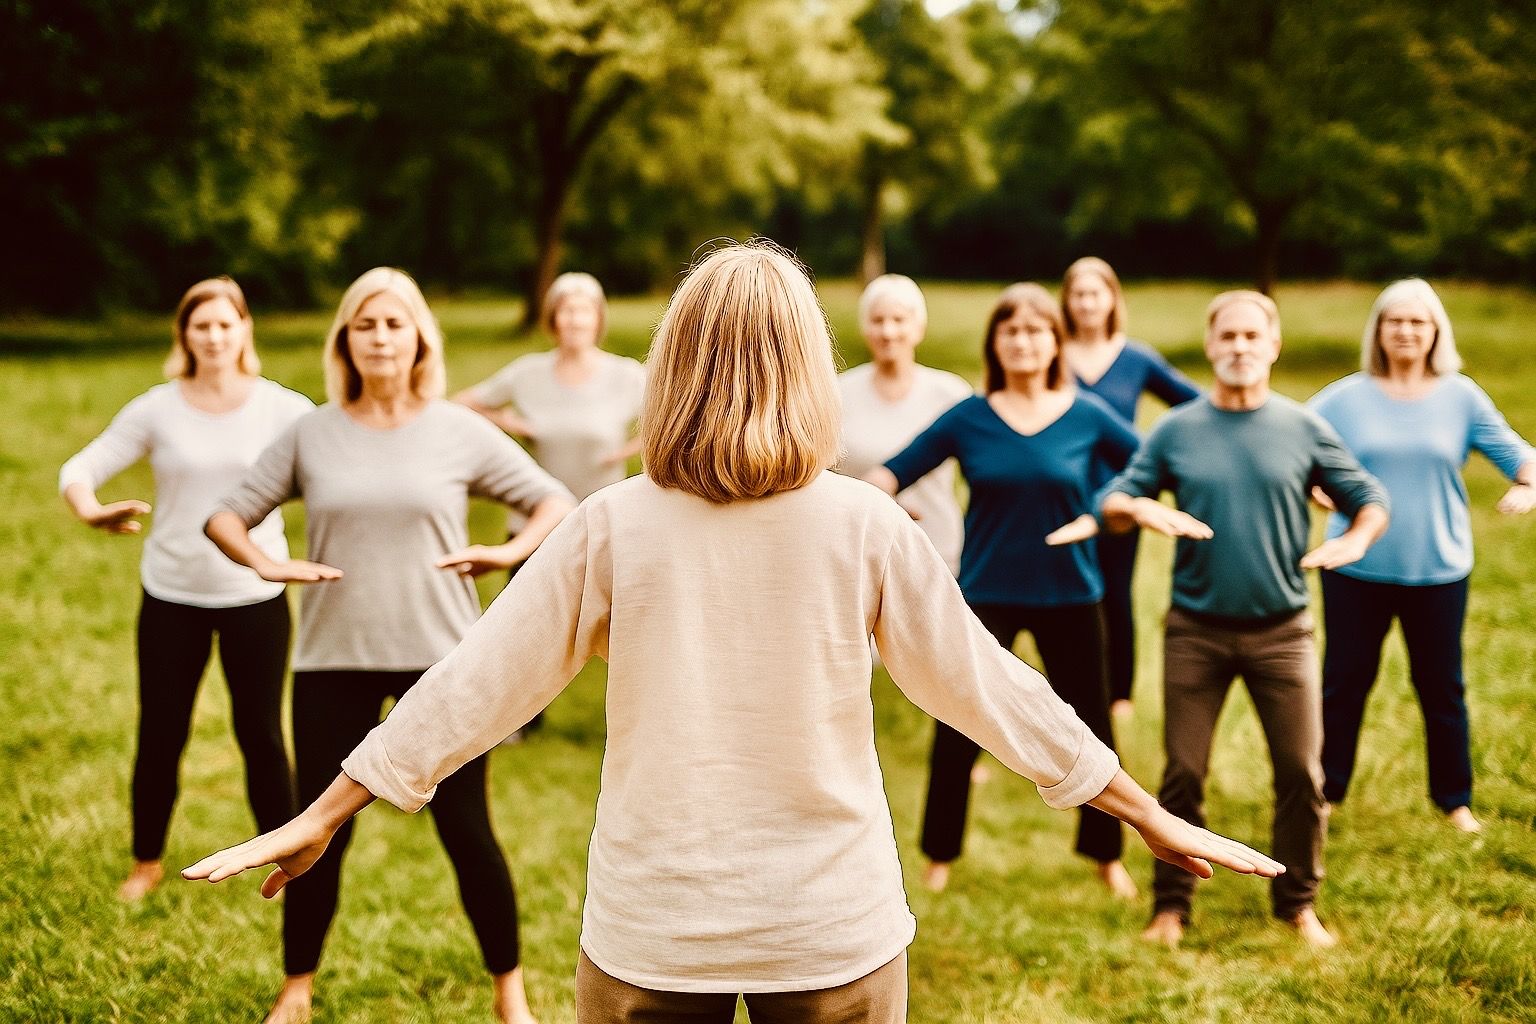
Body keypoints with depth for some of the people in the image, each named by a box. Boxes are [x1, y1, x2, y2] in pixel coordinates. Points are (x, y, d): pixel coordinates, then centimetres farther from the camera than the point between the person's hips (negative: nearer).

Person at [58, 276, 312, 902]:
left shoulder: (281, 408, -6)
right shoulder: (156, 410, -4)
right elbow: (79, 469, -6)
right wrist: (90, 511, -29)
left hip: (255, 596, -1)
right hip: (171, 597, 1)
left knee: (261, 735, 6)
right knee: (160, 734, 10)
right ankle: (146, 862, 29)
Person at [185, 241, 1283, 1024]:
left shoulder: (614, 527, -8)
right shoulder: (864, 527, -9)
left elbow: (474, 687, -6)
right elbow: (986, 684, -5)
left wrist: (320, 818, 4)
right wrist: (1152, 815, 6)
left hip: (652, 932, 0)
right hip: (834, 926, 0)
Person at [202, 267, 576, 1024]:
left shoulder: (459, 432, 1)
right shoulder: (312, 435, 3)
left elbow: (555, 503, 5)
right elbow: (226, 514, 7)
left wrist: (509, 552, -14)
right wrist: (264, 564, -13)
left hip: (442, 658, -1)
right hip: (333, 660, 1)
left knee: (467, 832, 4)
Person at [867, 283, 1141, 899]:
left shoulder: (1087, 417, -1)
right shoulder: (969, 418, -1)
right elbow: (892, 473, -2)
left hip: (1069, 597, 1)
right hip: (985, 595, 0)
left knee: (1089, 730, 10)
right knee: (957, 733, 3)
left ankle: (1106, 856, 29)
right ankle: (940, 855, 22)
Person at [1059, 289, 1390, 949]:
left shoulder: (1304, 429, 2)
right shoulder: (1175, 431, 3)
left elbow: (1370, 498, 7)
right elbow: (1112, 503, 4)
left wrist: (1356, 540, -15)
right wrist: (1140, 507, -19)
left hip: (1281, 630, 0)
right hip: (1196, 631, 0)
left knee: (1301, 774, 3)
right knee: (1183, 774, 3)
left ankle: (1298, 904, 20)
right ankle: (1171, 905, 17)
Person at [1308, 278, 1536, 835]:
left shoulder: (1461, 396, 1)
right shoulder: (1345, 398, -1)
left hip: (1438, 571, 0)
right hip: (1357, 570, 0)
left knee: (1442, 689, 9)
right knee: (1343, 684, 8)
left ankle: (1455, 799, 25)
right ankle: (1325, 794, 23)